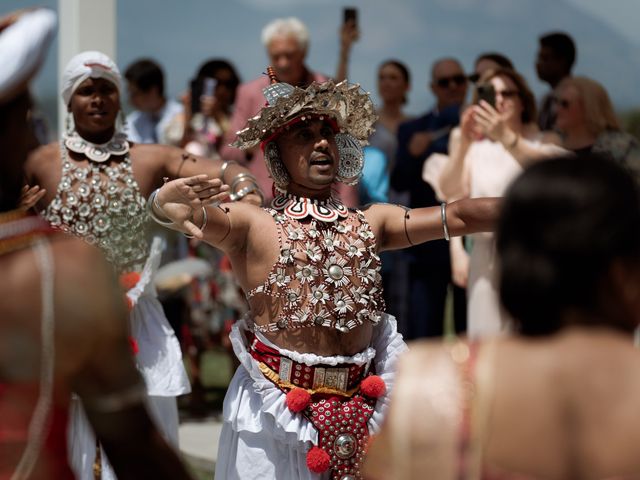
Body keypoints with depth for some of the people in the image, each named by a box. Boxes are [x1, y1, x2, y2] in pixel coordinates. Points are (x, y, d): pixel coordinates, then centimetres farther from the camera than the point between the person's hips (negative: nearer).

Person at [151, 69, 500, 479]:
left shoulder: (370, 223, 11)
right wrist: (169, 204, -46)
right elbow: (203, 218, -22)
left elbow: (456, 216, 4)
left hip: (357, 410, 4)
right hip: (275, 409, -4)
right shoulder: (254, 226, -2)